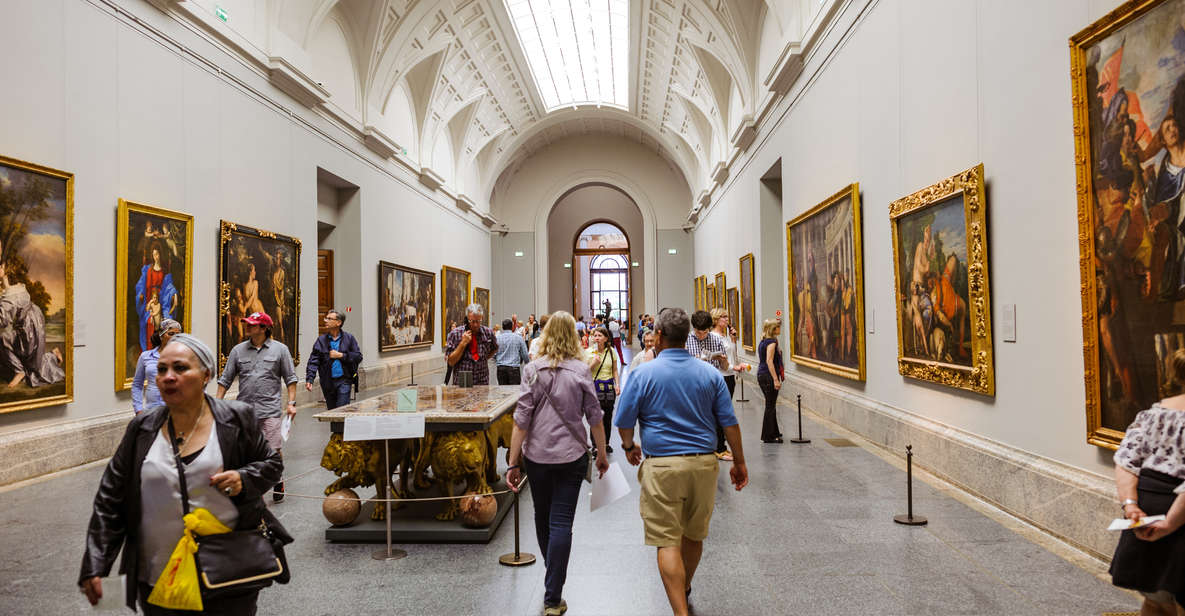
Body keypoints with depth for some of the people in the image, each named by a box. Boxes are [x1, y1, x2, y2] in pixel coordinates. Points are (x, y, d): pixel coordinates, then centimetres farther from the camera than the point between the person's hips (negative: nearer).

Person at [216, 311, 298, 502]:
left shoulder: (280, 349, 3)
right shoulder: (238, 350, 9)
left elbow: (290, 378, 5)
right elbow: (225, 379, 13)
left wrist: (291, 403, -2)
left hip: (270, 409, -3)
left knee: (274, 450, -5)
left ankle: (278, 481, 16)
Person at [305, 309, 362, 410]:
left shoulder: (349, 338, 1)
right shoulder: (321, 340, 3)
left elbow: (358, 357, -2)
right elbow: (313, 361, -3)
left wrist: (341, 355, -12)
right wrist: (309, 379, -15)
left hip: (344, 381, -2)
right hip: (328, 382, 3)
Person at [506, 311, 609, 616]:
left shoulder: (533, 369, -5)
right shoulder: (581, 370, -4)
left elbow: (522, 417, -7)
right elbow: (594, 417, -2)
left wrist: (513, 462, -3)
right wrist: (602, 454, 10)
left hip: (537, 455, 1)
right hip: (572, 455, -1)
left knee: (542, 516, 21)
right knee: (561, 522, 3)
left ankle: (553, 574, 42)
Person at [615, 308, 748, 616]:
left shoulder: (644, 373, -7)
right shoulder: (710, 373, 1)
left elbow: (624, 421, -2)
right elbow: (729, 422, 2)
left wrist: (629, 447, 18)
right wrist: (739, 462, 12)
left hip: (662, 466, -4)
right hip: (704, 463, 4)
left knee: (668, 542, 1)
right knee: (694, 535, 21)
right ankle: (684, 589, 43)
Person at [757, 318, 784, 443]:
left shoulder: (762, 342, 13)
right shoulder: (772, 342, -14)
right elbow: (769, 361, -21)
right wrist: (776, 379, -23)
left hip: (761, 375, 10)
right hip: (768, 376, -10)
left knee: (770, 405, 18)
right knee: (770, 406, -2)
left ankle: (774, 432, 29)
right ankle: (768, 436, 3)